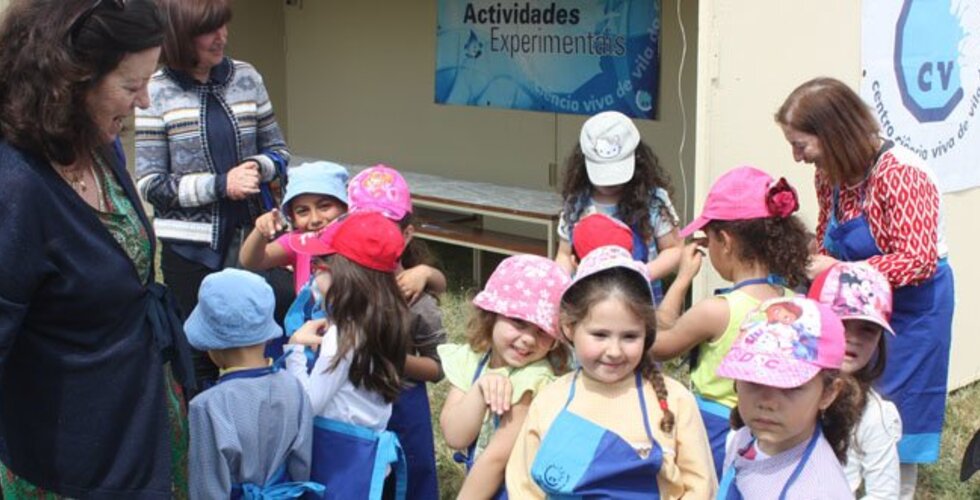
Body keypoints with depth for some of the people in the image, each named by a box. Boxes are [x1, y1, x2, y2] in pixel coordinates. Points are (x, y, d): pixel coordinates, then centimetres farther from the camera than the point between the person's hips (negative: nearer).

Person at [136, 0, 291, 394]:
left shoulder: (246, 77, 1)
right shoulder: (156, 93, -8)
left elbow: (278, 151, 10)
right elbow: (151, 183, -9)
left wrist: (257, 168, -12)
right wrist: (220, 185, -17)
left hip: (249, 237, 3)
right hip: (190, 247, -3)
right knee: (199, 353, 9)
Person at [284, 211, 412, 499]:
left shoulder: (344, 335, -21)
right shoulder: (382, 321, 4)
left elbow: (308, 403, -20)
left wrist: (295, 347, -12)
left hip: (339, 451, -8)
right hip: (362, 448, 8)